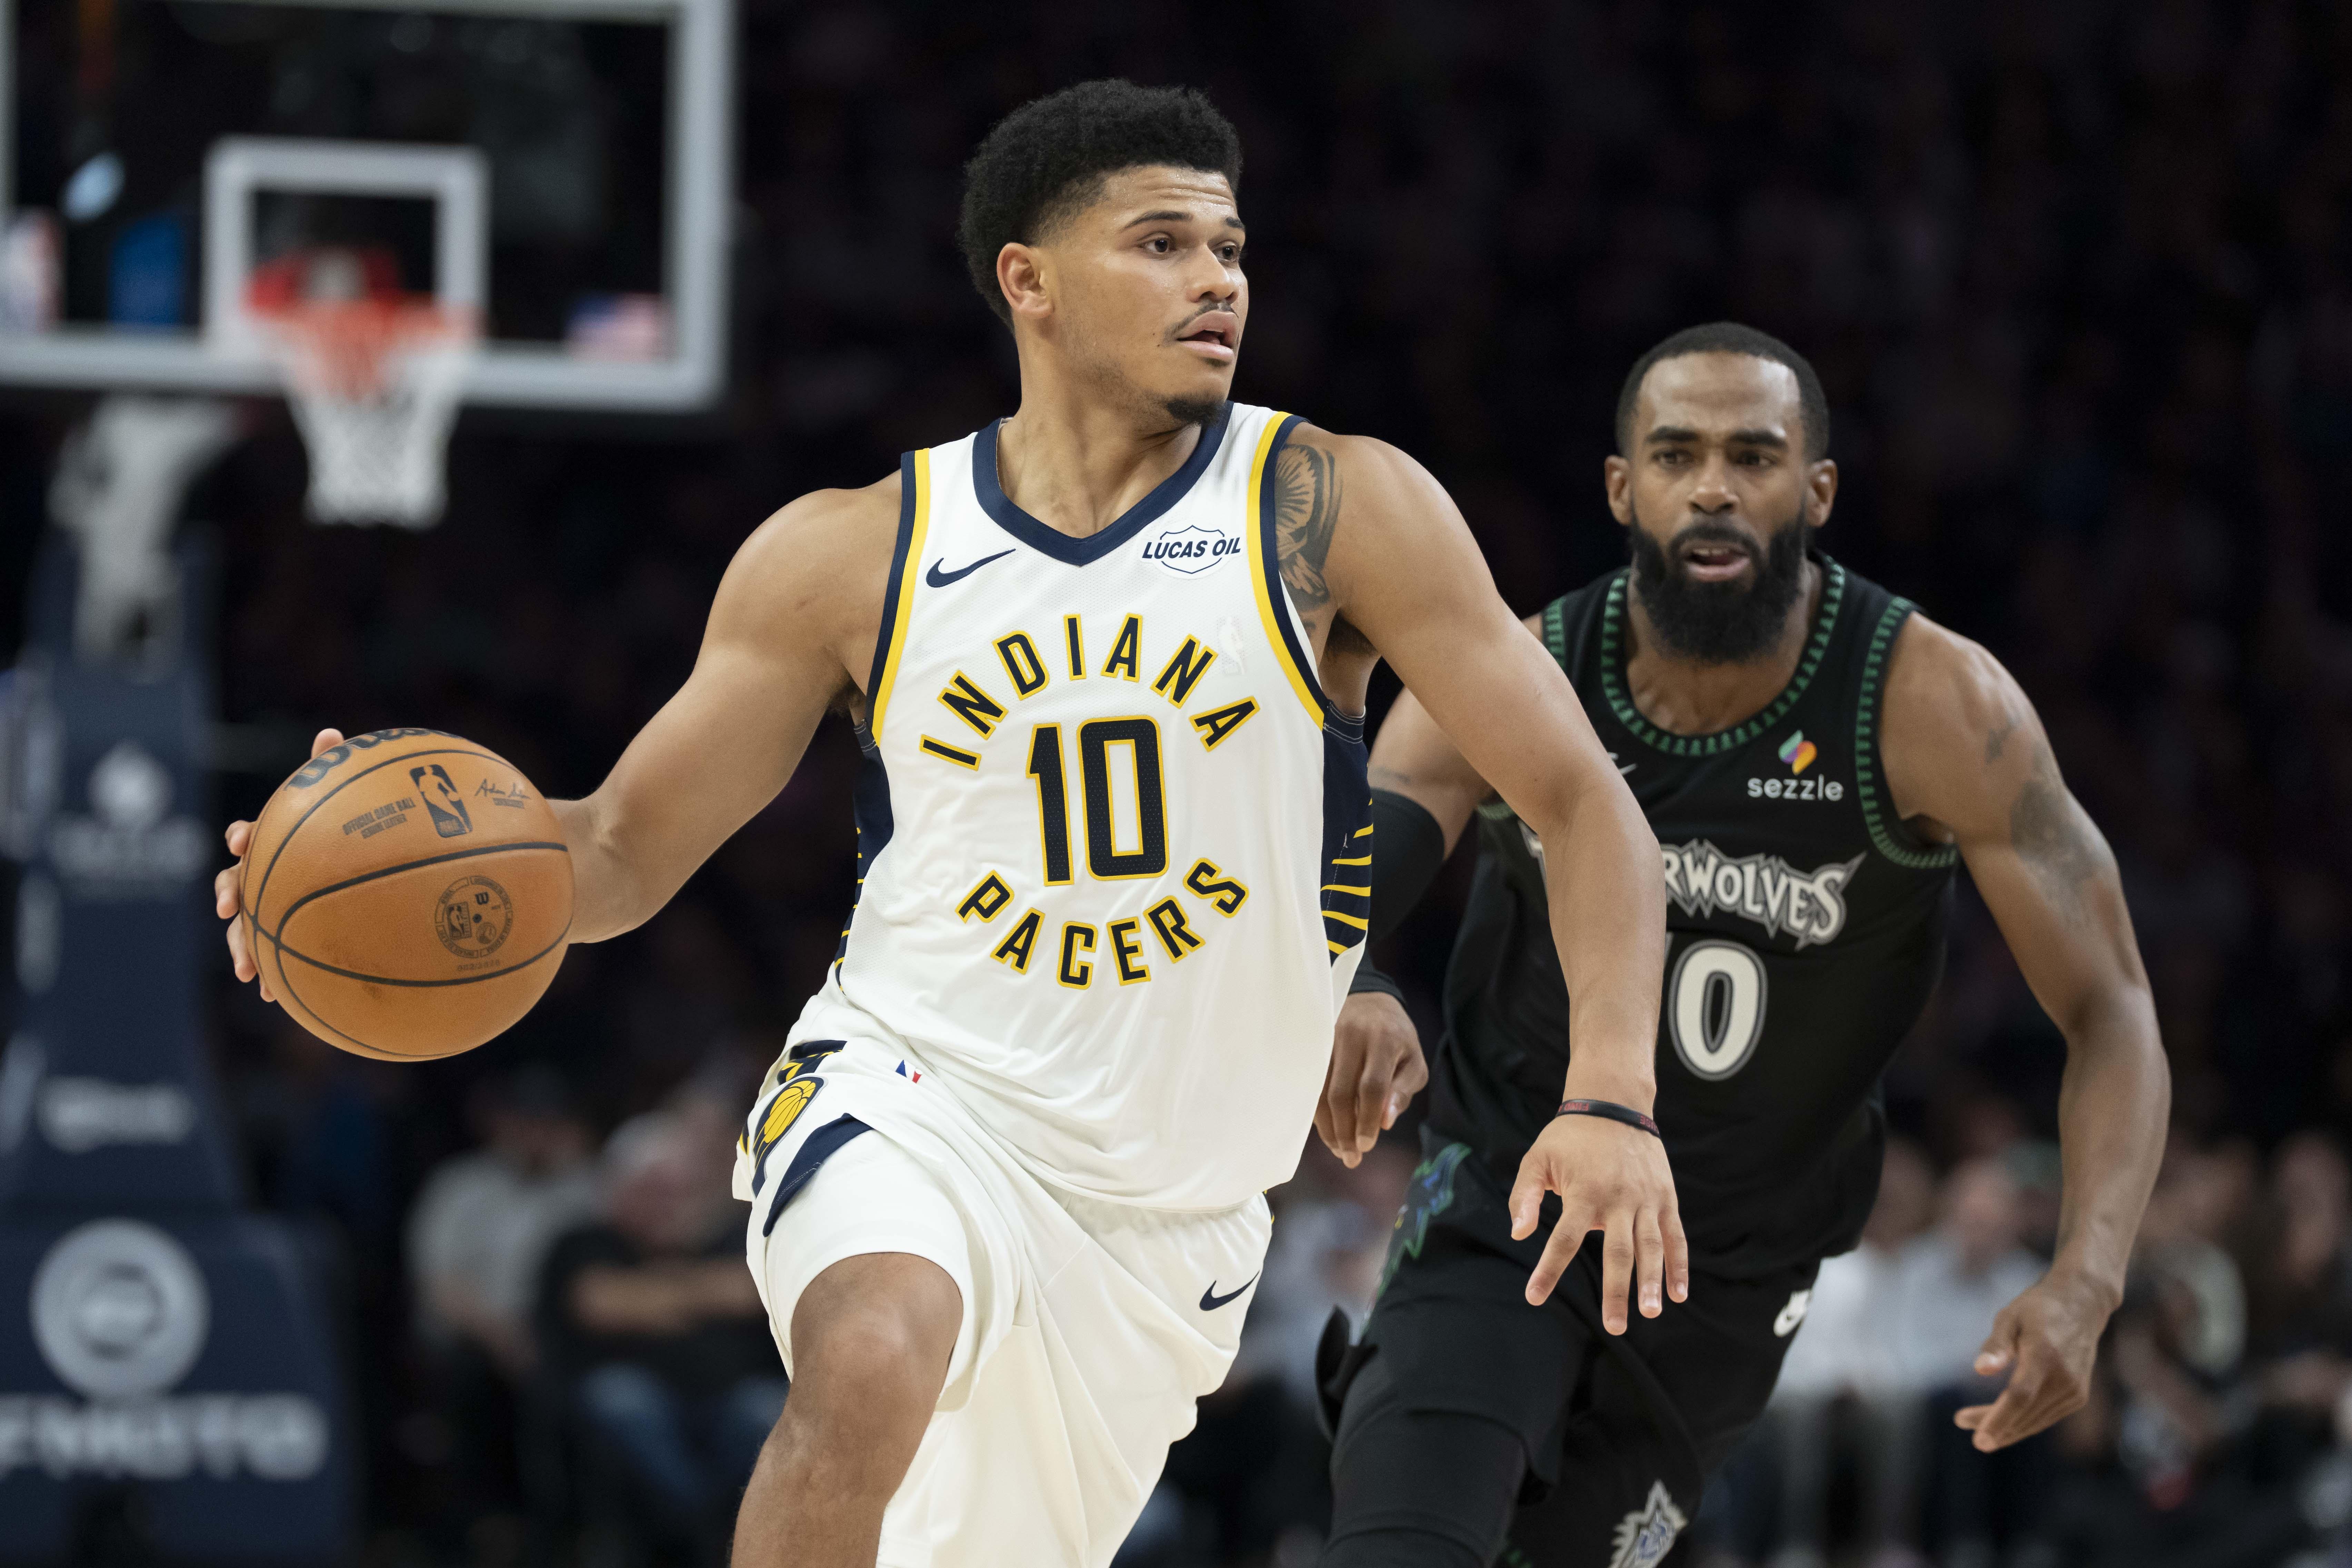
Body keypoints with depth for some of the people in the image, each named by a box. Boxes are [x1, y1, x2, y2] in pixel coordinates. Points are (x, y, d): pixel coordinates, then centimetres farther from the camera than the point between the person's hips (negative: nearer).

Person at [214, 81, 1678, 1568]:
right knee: (875, 1360, -36)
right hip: (910, 1097, -2)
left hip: (1168, 1210, 2)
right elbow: (630, 846, 5)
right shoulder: (853, 553, -2)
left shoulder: (1332, 511, -6)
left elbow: (1585, 803, -7)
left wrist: (1611, 1100, -24)